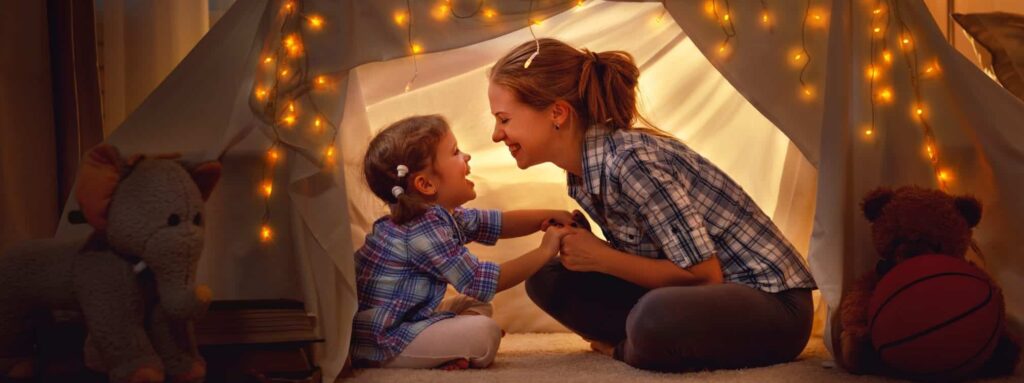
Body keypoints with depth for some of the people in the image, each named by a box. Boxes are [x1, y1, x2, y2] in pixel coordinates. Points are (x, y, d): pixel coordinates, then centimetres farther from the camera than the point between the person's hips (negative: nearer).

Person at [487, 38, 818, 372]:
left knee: (657, 317, -39)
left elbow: (704, 274, -22)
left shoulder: (631, 160, -24)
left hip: (772, 300, -8)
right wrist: (577, 244, -5)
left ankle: (623, 348, -7)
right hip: (708, 299, 8)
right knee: (549, 279, 0)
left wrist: (599, 257, -16)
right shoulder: (583, 171, 3)